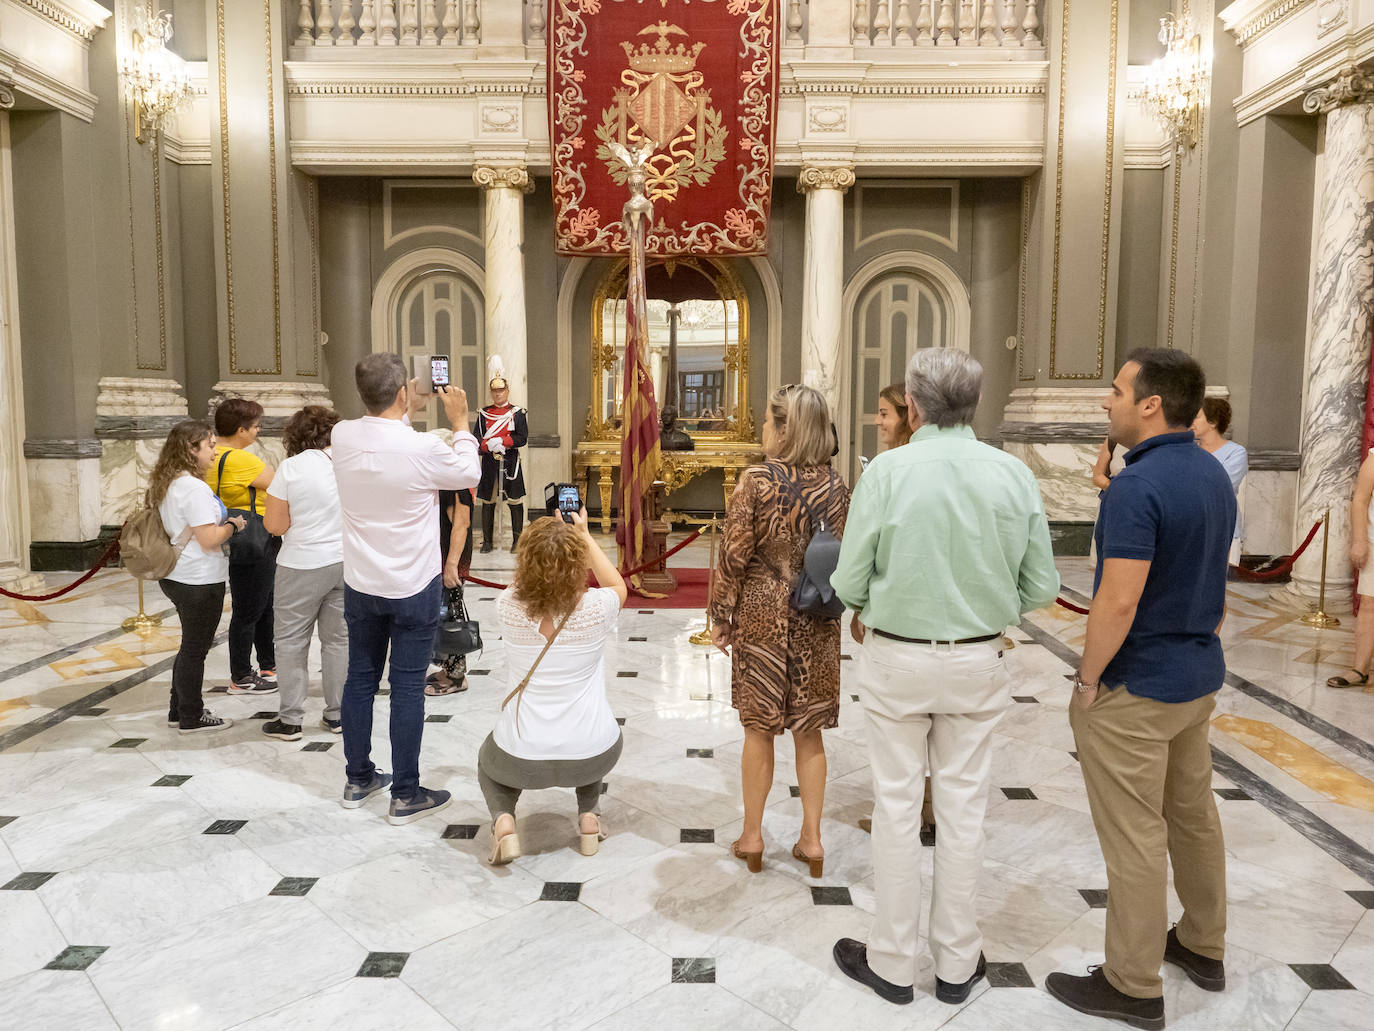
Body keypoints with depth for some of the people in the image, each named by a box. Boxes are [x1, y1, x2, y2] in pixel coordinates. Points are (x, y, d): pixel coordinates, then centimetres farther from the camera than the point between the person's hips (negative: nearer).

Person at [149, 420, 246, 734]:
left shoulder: (165, 484, 10)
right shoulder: (193, 488, -21)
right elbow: (209, 540, -23)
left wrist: (220, 521, 17)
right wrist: (233, 525, -6)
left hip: (174, 576, 10)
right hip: (199, 581, -10)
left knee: (191, 646, 21)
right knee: (196, 649, 4)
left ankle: (178, 710, 30)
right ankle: (191, 717, 16)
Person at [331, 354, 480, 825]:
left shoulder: (343, 436, -7)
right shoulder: (422, 448, -22)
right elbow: (468, 473, -2)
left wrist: (407, 411, 22)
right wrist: (459, 421, 8)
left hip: (360, 586, 5)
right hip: (413, 589, -5)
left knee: (360, 679, 16)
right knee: (408, 687, 3)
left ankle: (359, 779, 30)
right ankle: (406, 795, 13)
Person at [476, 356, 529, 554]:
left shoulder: (517, 413, 2)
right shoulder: (483, 413, 8)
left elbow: (522, 438, -6)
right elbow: (477, 439, 3)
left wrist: (500, 441, -16)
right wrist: (491, 445, -17)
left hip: (511, 462, -2)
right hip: (489, 462, 2)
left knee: (515, 501, 0)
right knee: (487, 501, 5)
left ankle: (517, 540, 8)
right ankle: (487, 541, 14)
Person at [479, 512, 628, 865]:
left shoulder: (508, 607, -11)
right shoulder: (596, 608, -14)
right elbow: (618, 586, 12)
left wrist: (548, 536, 16)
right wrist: (585, 535, 16)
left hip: (521, 761, 0)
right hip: (592, 758, 1)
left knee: (488, 758, 35)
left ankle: (503, 819, 7)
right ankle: (589, 816, 23)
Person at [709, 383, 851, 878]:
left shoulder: (756, 480, -13)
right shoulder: (834, 485, -1)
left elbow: (735, 555, -12)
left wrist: (721, 615, -2)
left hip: (762, 617, -3)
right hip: (816, 623, 3)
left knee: (759, 729, 10)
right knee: (809, 731, 13)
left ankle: (751, 835, 23)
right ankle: (811, 838, 22)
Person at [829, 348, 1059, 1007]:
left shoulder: (887, 470, -14)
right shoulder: (1014, 476, -6)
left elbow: (850, 581, -11)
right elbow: (1040, 587, -1)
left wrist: (868, 614, 10)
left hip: (896, 659, -2)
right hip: (978, 662, 3)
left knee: (897, 808, 10)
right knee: (962, 810, 14)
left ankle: (892, 963, 24)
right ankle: (957, 964, 28)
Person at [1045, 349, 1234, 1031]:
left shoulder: (1137, 485, -24)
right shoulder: (1214, 476, 5)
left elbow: (1119, 601, -27)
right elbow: (1212, 583, 13)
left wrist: (1088, 679, -15)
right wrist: (1199, 646, 20)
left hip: (1136, 686, -9)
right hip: (1200, 676, 9)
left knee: (1134, 835, 3)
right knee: (1194, 813, 22)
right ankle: (1202, 946, 39)